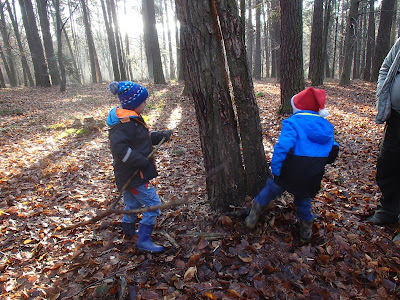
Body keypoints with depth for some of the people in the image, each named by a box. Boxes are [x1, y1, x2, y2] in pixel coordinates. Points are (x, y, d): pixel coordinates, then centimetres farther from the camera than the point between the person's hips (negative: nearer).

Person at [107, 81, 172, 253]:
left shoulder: (131, 119, 11)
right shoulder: (125, 123, -23)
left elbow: (145, 137, 21)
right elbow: (119, 148, -31)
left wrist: (161, 135, 8)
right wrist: (142, 161, -26)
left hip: (129, 174, 11)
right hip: (134, 175, -11)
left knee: (132, 203, 26)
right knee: (153, 204, -4)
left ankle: (129, 231, 47)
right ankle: (143, 241, 6)